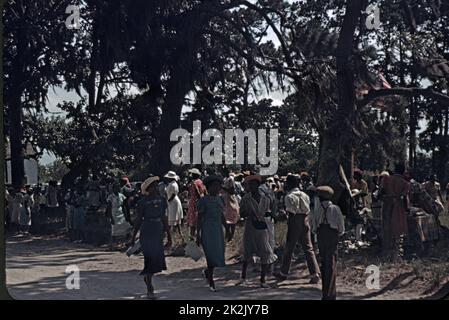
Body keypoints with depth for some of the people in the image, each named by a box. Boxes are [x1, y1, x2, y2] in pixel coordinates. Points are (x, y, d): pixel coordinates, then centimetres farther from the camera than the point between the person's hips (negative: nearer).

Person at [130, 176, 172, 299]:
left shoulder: (161, 200, 8)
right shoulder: (143, 201, -5)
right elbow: (138, 220, 0)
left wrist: (169, 235, 14)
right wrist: (133, 237, 1)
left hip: (158, 232, 5)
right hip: (147, 232, -5)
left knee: (158, 259, 4)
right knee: (150, 258, -7)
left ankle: (146, 276, 35)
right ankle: (149, 290, 2)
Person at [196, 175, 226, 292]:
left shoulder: (220, 199, 10)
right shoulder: (203, 200, -7)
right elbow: (200, 218, -6)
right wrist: (198, 235, -8)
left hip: (218, 230, 6)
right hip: (207, 230, -6)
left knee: (219, 255, 4)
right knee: (211, 255, -3)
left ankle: (207, 272, 32)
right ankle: (211, 282, 9)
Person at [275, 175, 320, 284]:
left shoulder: (289, 196, -9)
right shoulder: (305, 195, 10)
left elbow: (291, 212, -14)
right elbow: (308, 210, 9)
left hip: (295, 223, -5)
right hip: (306, 222, 5)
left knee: (289, 248, 8)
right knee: (308, 249, 5)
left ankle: (283, 273, 21)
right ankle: (315, 274, -4)